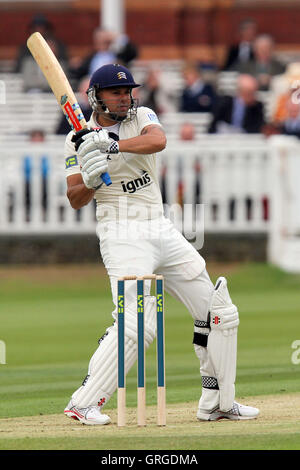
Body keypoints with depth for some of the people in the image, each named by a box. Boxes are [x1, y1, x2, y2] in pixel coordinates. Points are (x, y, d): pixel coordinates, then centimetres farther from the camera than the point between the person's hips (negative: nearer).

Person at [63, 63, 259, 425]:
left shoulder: (142, 117, 7)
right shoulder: (78, 140, 0)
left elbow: (157, 141, -17)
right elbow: (75, 200, -5)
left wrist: (114, 144, -31)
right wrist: (90, 180, -26)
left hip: (161, 229, 5)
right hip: (122, 235, -5)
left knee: (218, 312, 7)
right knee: (137, 322, -22)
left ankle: (217, 402, 17)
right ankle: (83, 402, -18)